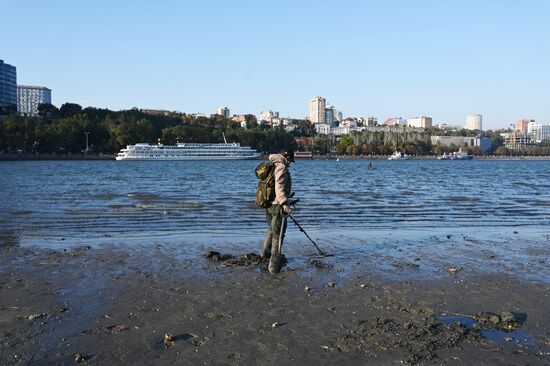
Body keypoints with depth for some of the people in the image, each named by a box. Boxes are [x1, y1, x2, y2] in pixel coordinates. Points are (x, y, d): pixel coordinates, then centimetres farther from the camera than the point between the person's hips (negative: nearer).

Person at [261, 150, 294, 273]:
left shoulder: (272, 166, 15)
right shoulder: (282, 167, -14)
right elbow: (279, 186, -27)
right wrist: (284, 203, -34)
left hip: (268, 204, 9)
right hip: (277, 205, -9)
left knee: (272, 228, 27)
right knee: (278, 233, -2)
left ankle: (266, 251, 39)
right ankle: (274, 263, 1)